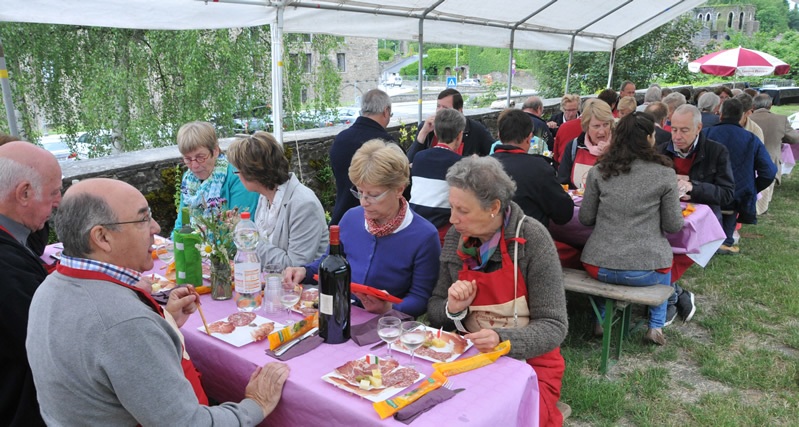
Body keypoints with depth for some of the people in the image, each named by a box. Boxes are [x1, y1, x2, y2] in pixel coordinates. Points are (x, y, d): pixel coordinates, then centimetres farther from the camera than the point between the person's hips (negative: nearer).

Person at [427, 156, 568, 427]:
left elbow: (554, 326, -14)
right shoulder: (456, 238, -3)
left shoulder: (532, 239, -16)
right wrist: (452, 309, -17)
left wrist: (502, 340, -30)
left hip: (528, 364, -3)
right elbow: (435, 311, 5)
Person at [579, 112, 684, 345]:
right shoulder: (664, 175, -6)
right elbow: (673, 225, -1)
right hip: (645, 270, -1)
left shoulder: (599, 172, -1)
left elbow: (585, 218, 4)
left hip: (599, 268, 1)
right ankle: (656, 326, 30)